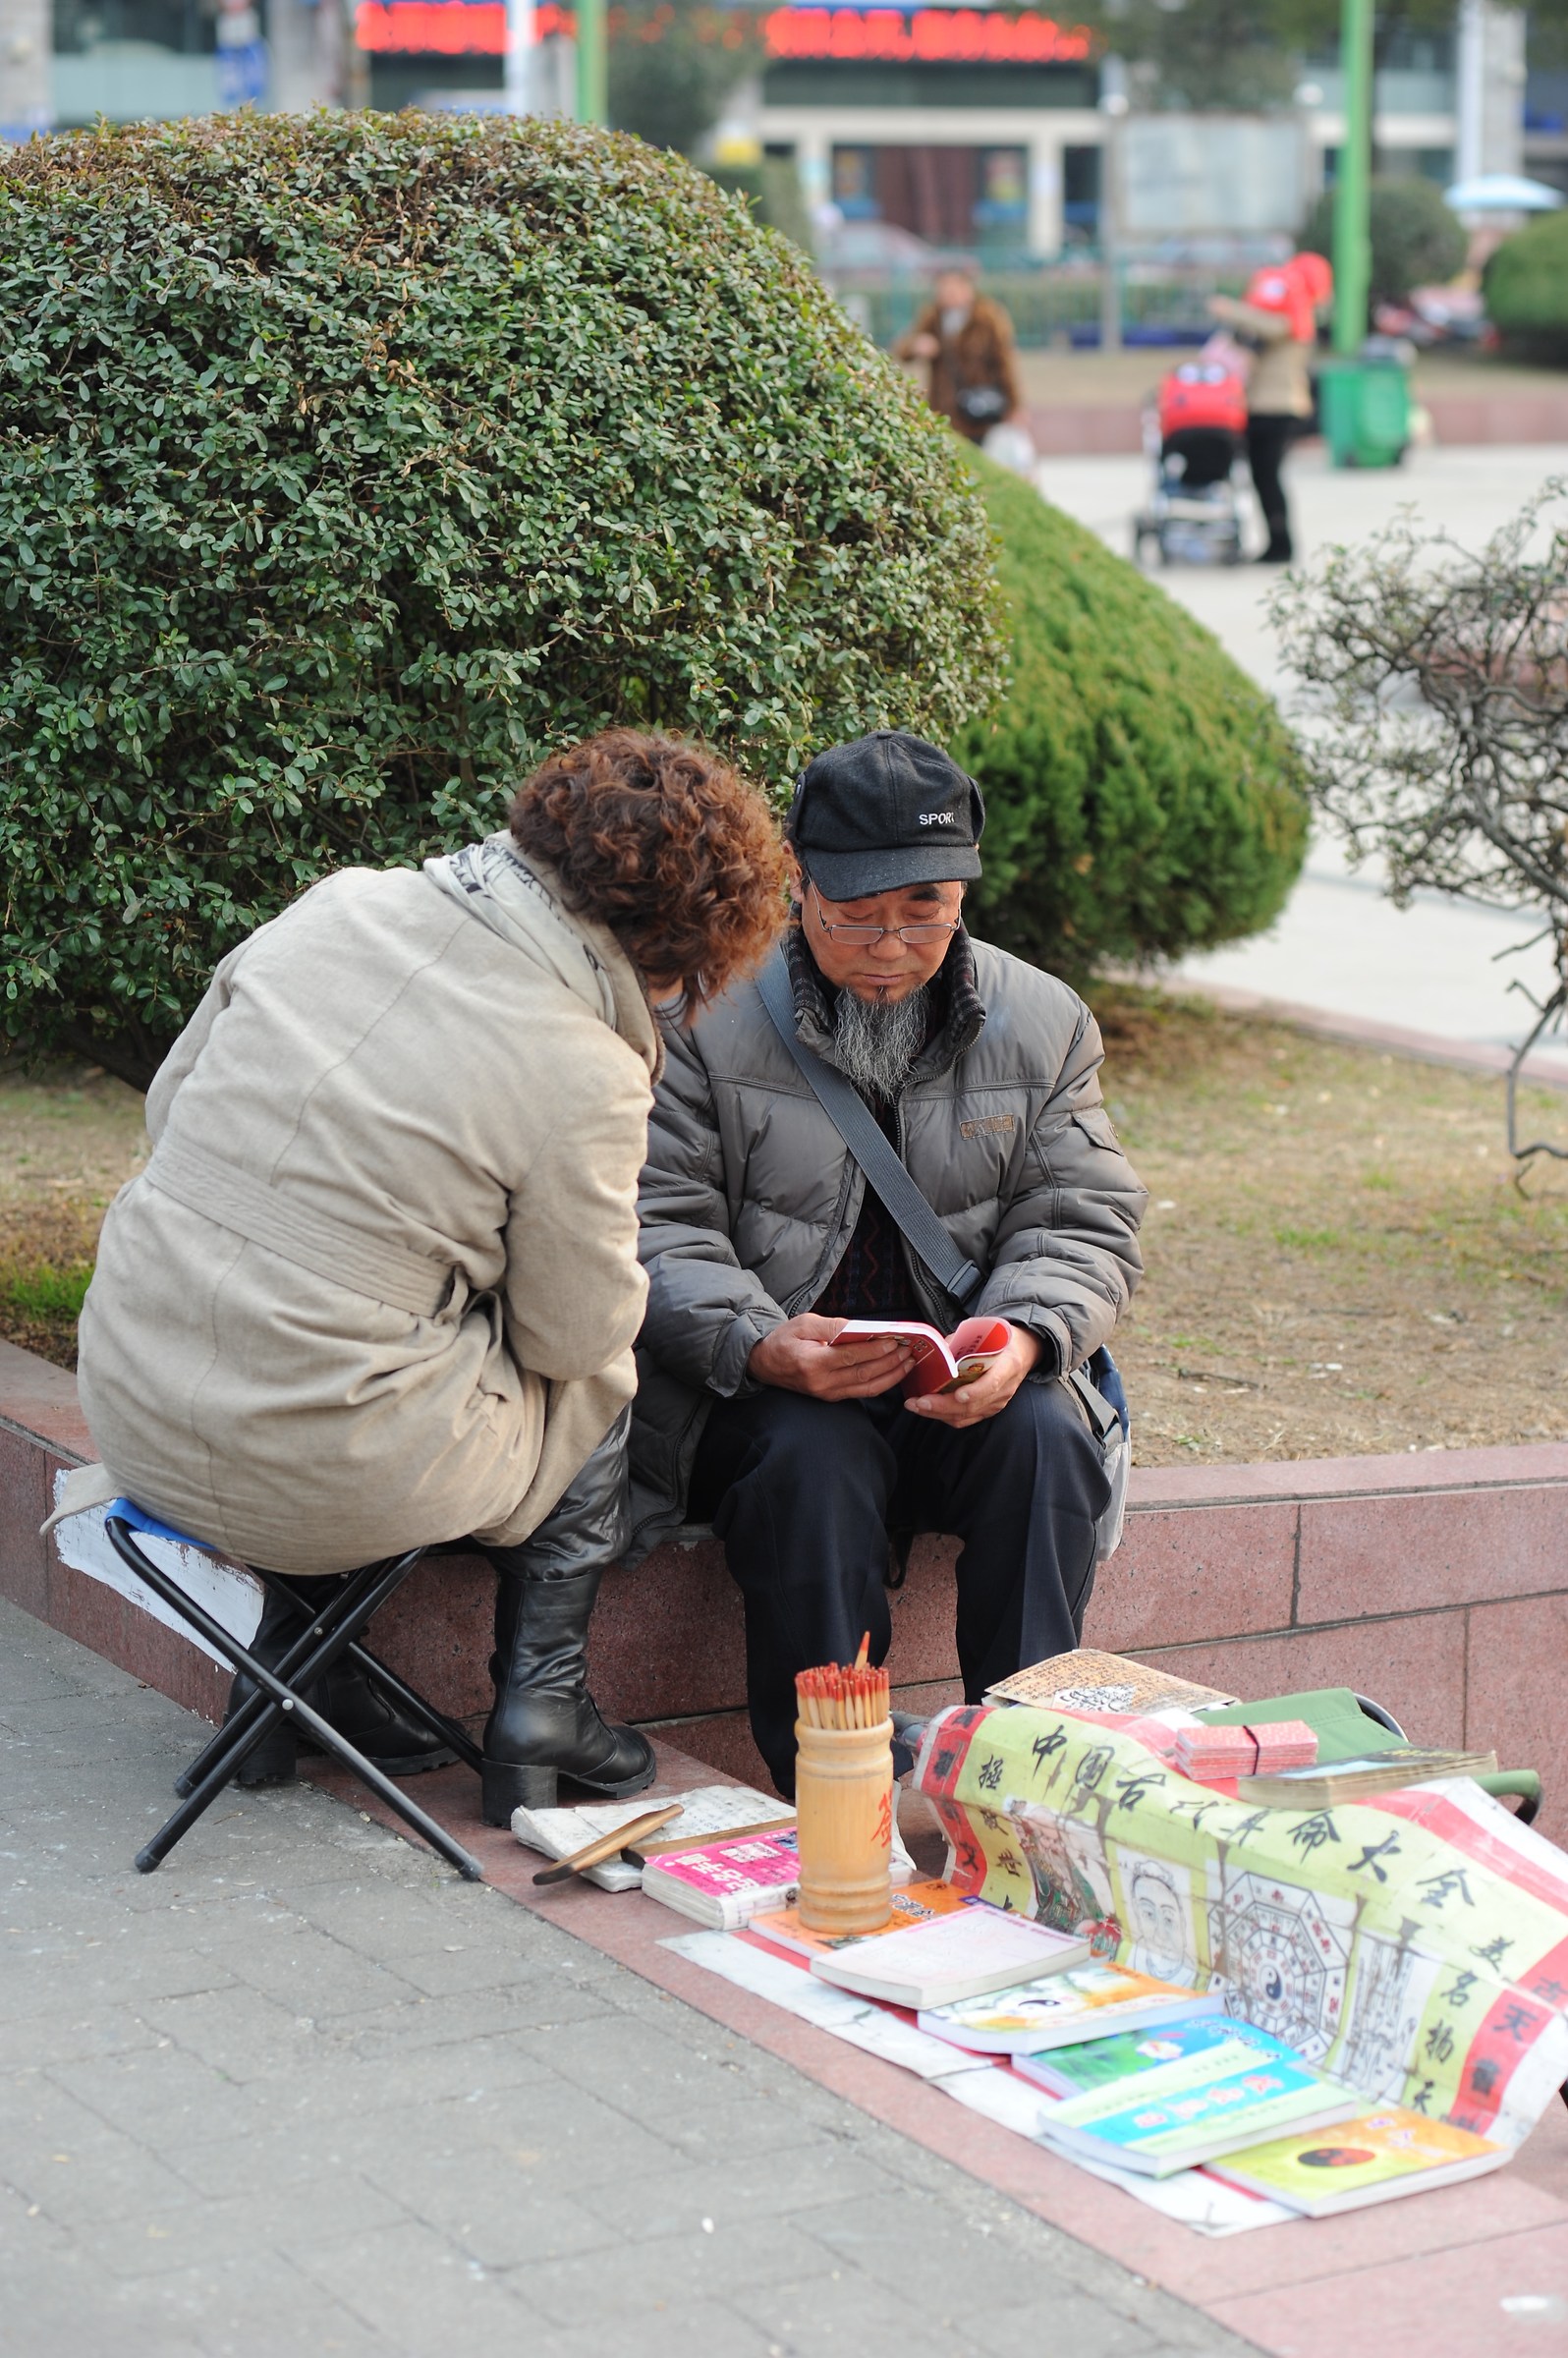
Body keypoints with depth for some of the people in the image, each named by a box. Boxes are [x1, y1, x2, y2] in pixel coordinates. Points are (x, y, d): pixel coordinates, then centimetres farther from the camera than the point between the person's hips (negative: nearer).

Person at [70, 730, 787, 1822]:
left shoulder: (340, 903, 0)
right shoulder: (587, 1077, -15)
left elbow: (170, 1106, 10)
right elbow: (577, 1330, -3)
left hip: (131, 1406, 5)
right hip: (329, 1479, -5)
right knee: (602, 1380, 23)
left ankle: (291, 1658, 29)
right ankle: (540, 1697, 21)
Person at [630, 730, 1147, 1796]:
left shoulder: (1043, 1021, 6)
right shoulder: (708, 1016, -4)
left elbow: (1084, 1224, 6)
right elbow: (657, 1226, -8)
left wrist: (1025, 1335, -17)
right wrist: (760, 1343, -27)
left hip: (970, 1387, 3)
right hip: (765, 1388, -2)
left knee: (1045, 1440, -28)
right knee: (811, 1458, -34)